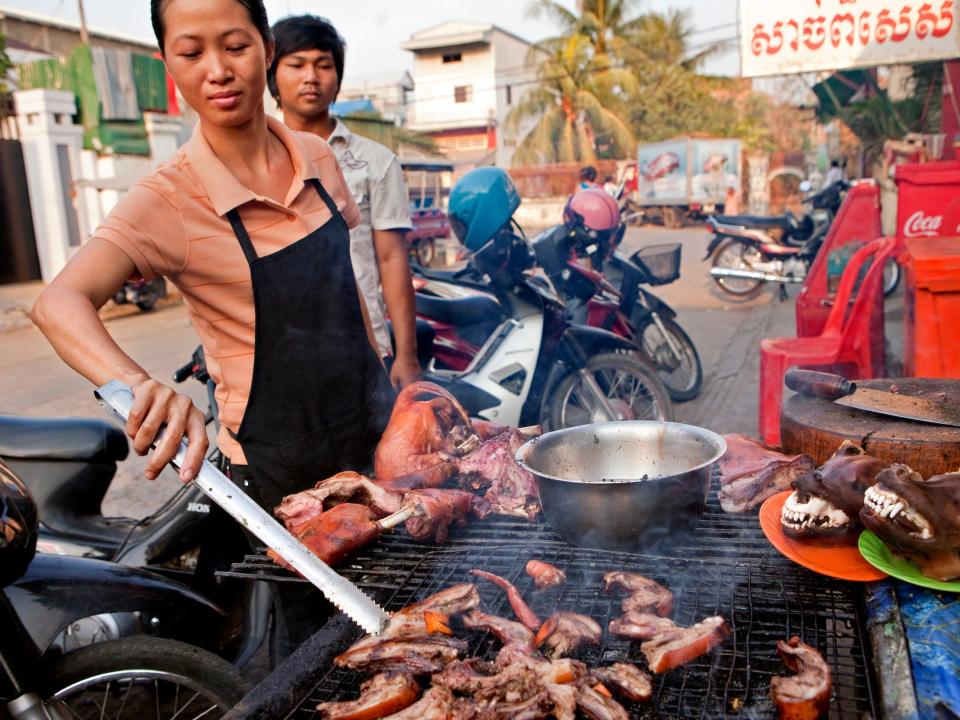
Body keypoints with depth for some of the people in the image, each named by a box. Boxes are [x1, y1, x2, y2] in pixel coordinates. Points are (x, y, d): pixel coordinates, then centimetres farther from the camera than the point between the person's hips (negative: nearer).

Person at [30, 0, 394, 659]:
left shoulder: (316, 158, -2)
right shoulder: (168, 200, -18)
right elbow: (59, 303, -32)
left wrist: (383, 377, 11)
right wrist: (139, 384, -52)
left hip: (373, 421, 5)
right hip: (280, 456, -5)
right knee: (309, 620, 13)